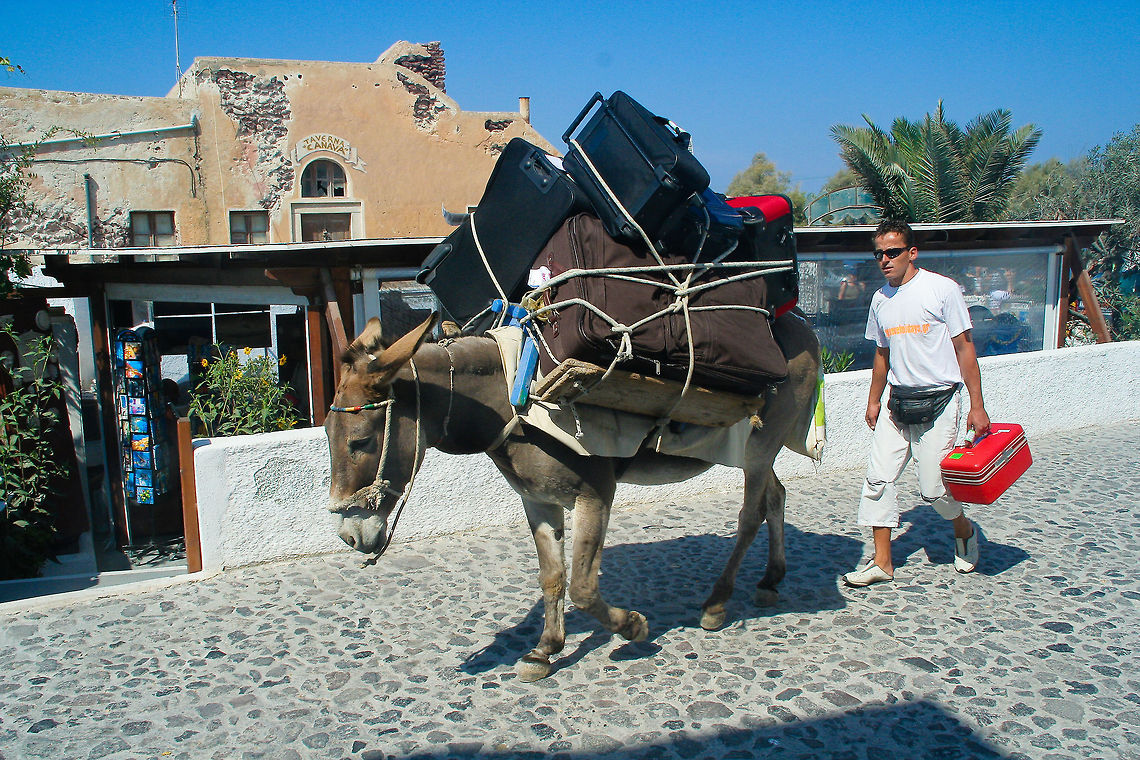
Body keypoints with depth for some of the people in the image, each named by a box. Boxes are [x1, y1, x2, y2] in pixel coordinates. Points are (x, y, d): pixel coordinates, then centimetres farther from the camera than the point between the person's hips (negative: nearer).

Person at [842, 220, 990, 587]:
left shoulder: (942, 289, -6)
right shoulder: (880, 299, 10)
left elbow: (964, 348, -4)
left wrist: (977, 406, -6)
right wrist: (874, 401, 21)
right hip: (898, 401, 5)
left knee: (933, 487, -5)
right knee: (878, 478, -4)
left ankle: (964, 530, 28)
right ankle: (882, 561, 5)